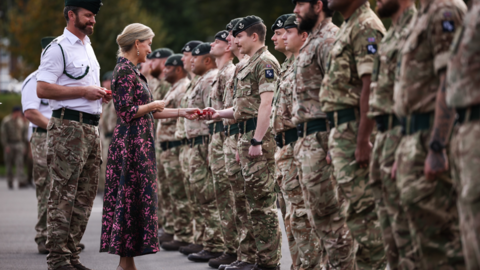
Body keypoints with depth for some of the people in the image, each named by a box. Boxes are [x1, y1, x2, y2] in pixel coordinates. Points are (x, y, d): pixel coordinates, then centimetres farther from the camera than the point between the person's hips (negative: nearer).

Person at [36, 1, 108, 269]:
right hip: (68, 126, -9)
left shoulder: (87, 46, 21)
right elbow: (43, 89, -16)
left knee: (86, 194, 8)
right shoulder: (58, 48, -8)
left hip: (91, 128, 9)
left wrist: (100, 94, 12)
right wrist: (83, 91, -16)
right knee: (63, 194, -9)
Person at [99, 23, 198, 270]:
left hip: (139, 143, 10)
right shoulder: (125, 71, -12)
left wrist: (182, 113, 16)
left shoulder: (131, 70, 18)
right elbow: (126, 112, -20)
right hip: (131, 143, -10)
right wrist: (154, 105, -7)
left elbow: (147, 111, 18)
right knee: (132, 199, -7)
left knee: (131, 200, 9)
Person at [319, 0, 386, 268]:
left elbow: (370, 87, -20)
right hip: (341, 129, 10)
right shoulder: (349, 27, 20)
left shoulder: (366, 27, -12)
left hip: (356, 127, -10)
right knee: (356, 206, 10)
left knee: (362, 206, -9)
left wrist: (362, 140, -24)